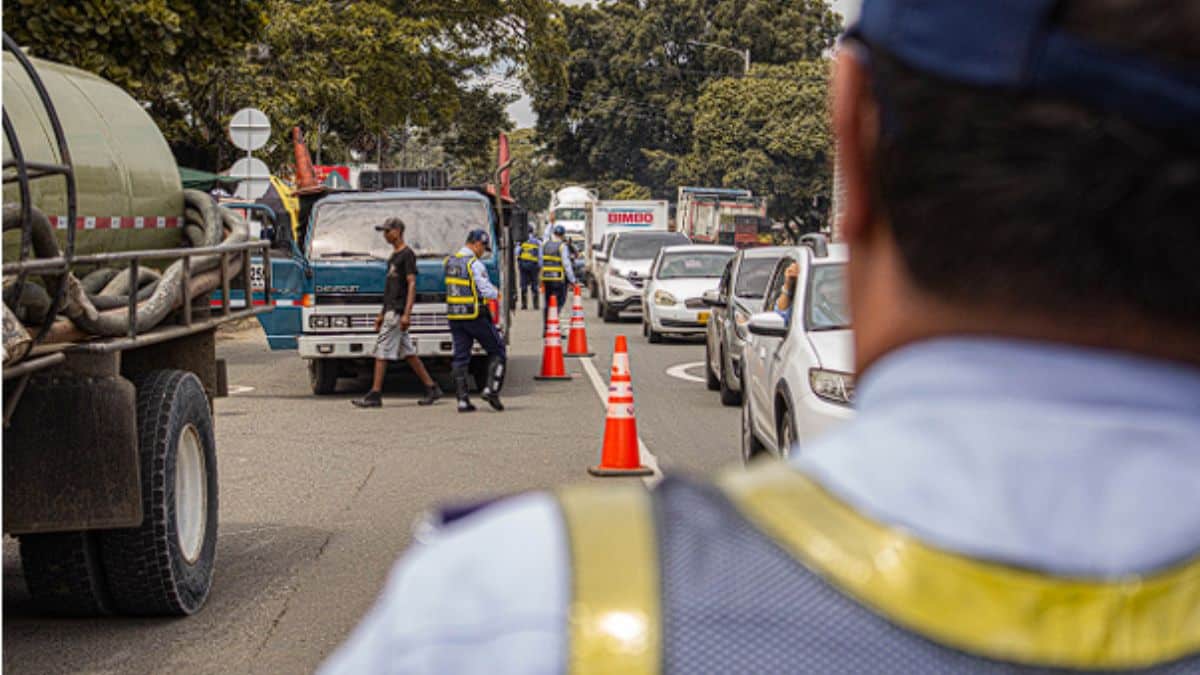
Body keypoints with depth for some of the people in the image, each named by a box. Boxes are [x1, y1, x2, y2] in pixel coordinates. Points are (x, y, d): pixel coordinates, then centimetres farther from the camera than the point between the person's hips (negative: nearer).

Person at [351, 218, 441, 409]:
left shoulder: (407, 254, -9)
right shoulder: (393, 256, 20)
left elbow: (412, 284, -16)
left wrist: (406, 314, -23)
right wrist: (381, 314, 22)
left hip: (398, 312, -10)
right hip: (391, 310, 10)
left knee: (382, 350, -10)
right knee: (408, 352, 10)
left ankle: (375, 394, -9)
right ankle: (432, 388, 13)